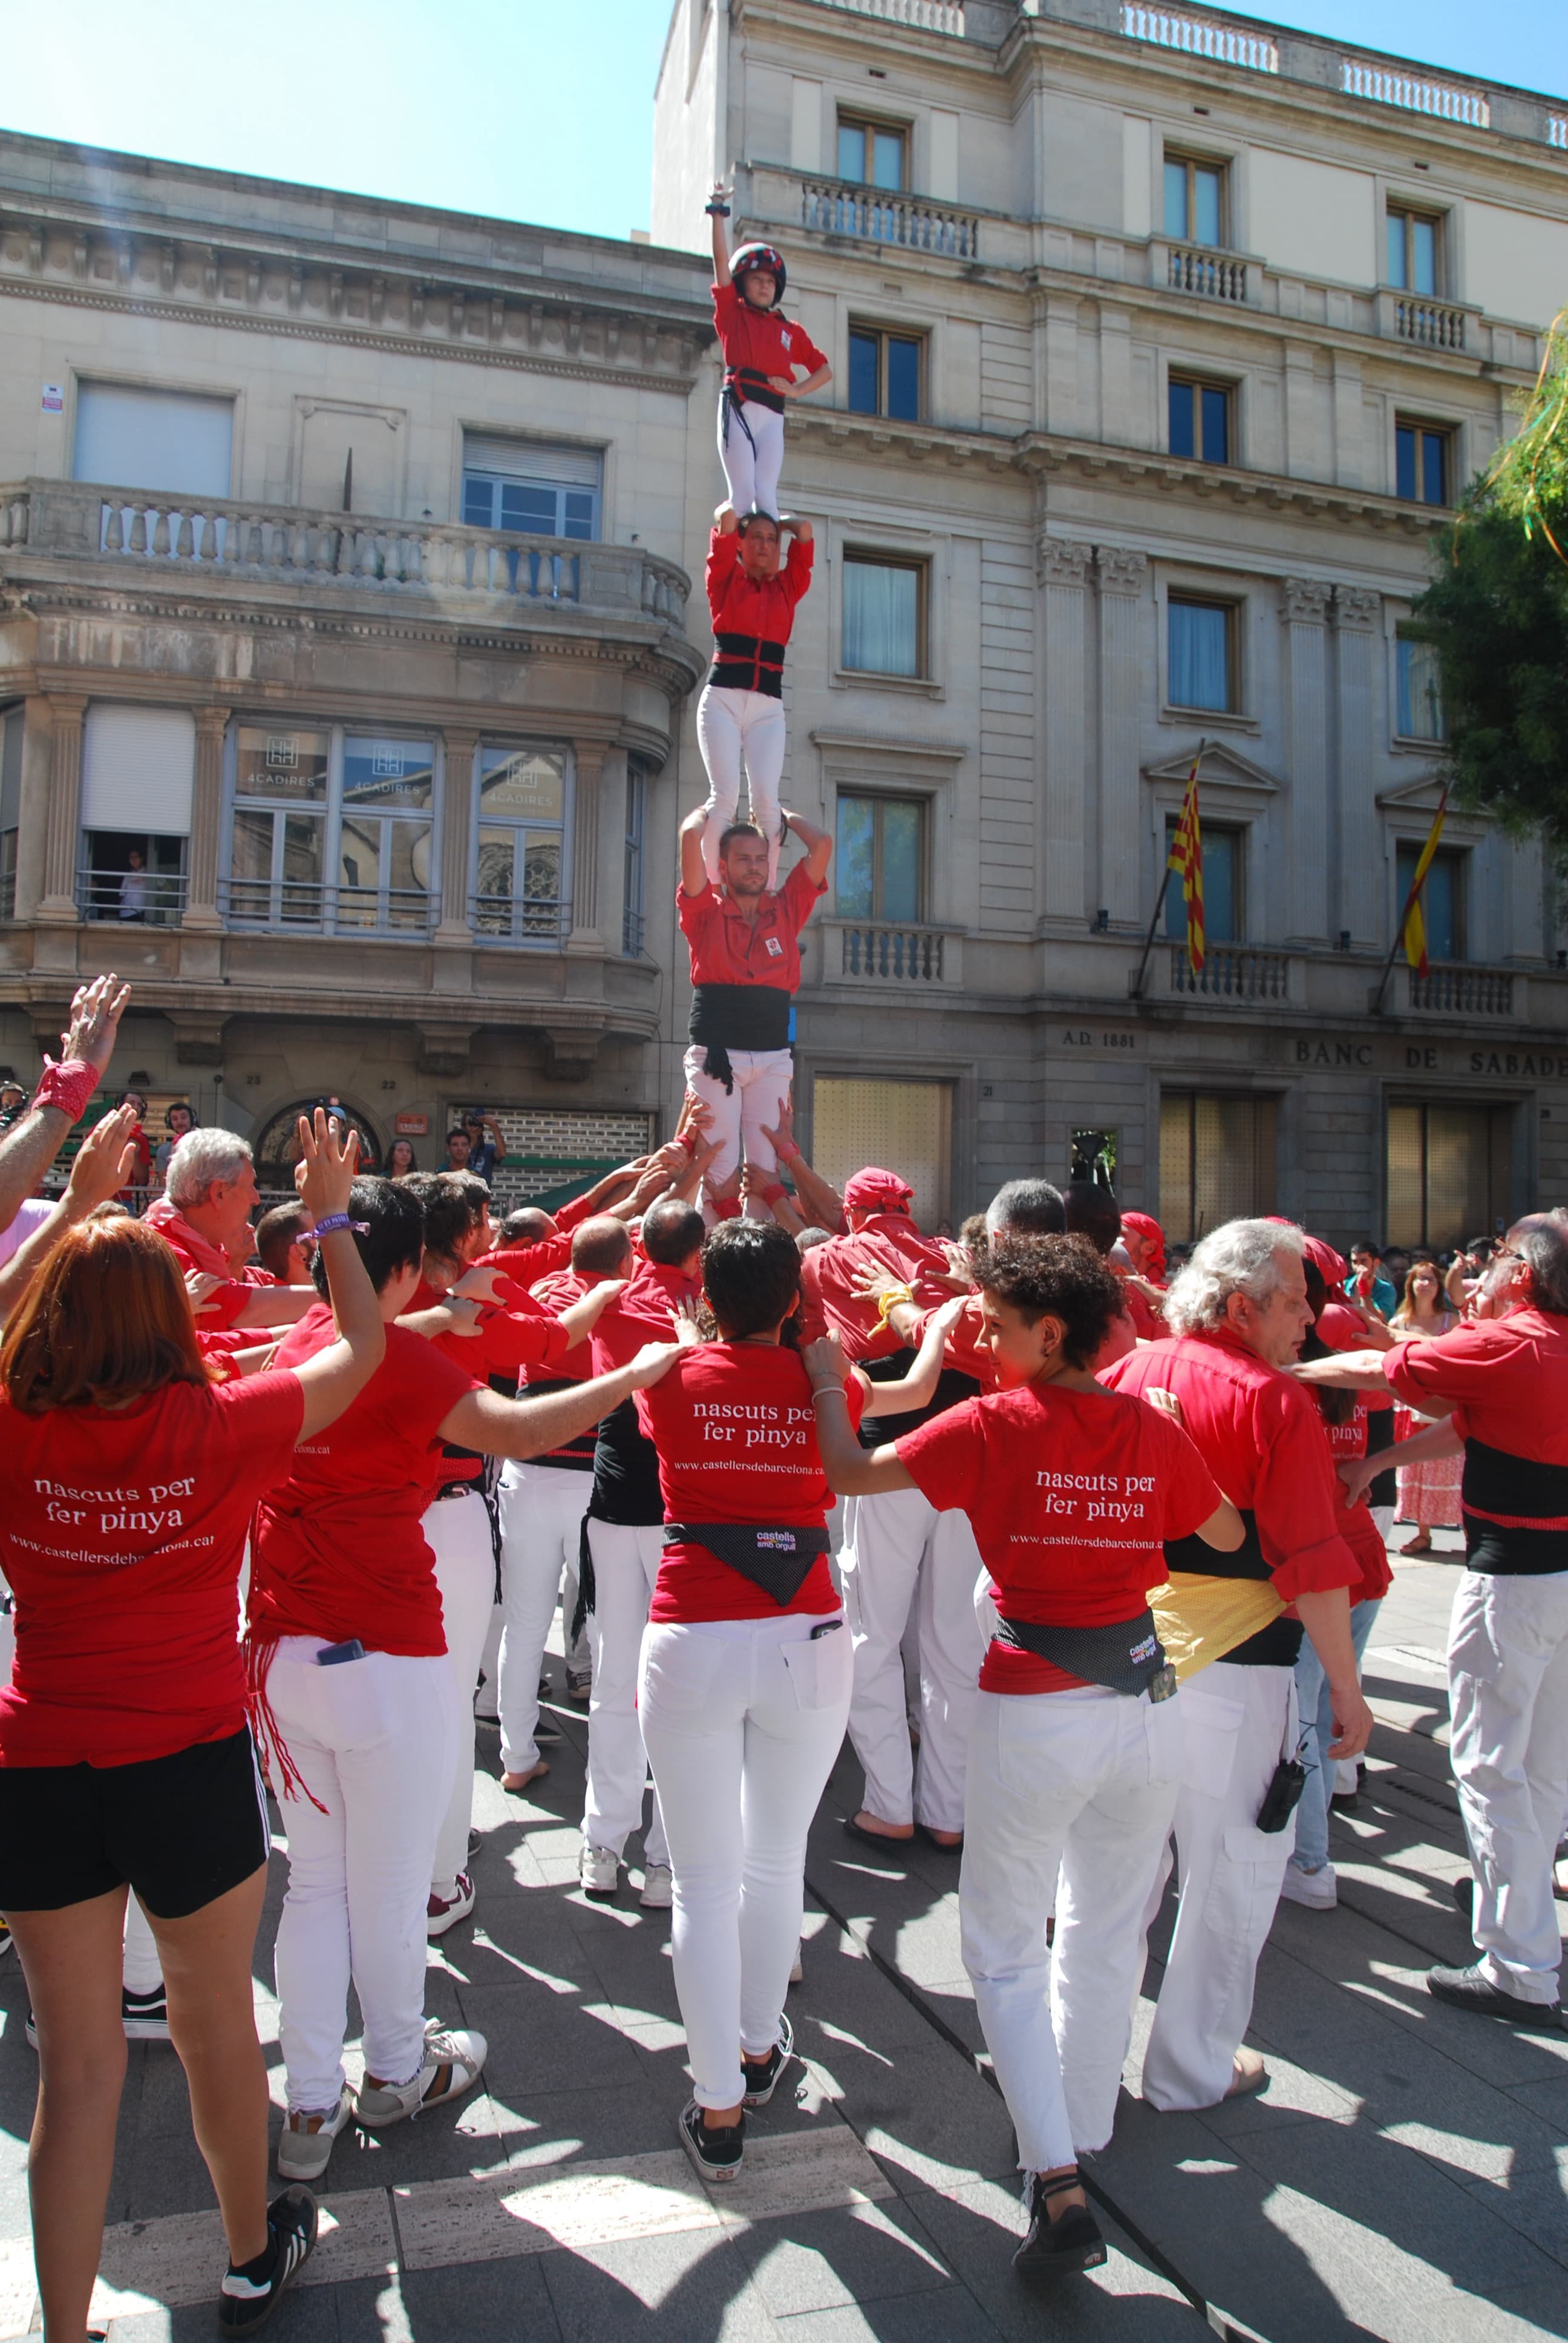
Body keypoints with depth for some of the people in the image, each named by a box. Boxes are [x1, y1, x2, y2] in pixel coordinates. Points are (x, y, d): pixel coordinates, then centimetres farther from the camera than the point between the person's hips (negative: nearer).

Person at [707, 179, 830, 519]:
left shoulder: (791, 331, 21)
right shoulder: (732, 313, 15)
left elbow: (824, 369, 20)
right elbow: (722, 260, 6)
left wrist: (796, 390, 4)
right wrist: (718, 213, -1)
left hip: (772, 415, 2)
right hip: (738, 408, -2)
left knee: (766, 496, -9)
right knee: (743, 494, -11)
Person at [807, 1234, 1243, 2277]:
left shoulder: (995, 1426, -15)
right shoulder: (1154, 1429, -3)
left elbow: (848, 1471, -9)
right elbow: (1228, 1535, 13)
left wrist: (828, 1381, 6)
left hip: (1034, 1715, -4)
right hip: (1148, 1704, 5)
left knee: (1006, 1949, 13)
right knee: (1108, 1936, 23)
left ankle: (1059, 2185, 6)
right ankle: (1083, 2138, 40)